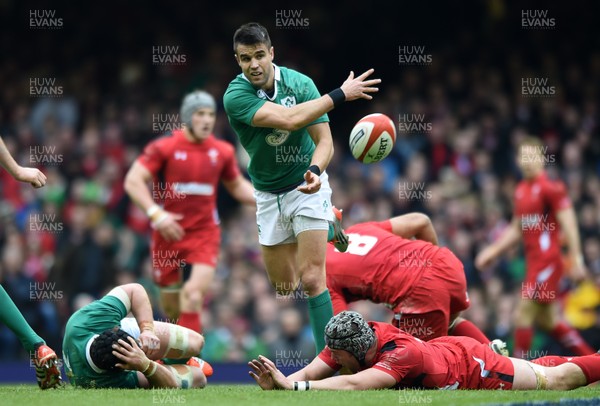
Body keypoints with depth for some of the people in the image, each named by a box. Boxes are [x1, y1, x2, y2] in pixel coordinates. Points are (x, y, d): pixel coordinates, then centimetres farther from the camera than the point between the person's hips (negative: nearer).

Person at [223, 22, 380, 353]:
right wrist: (341, 95, -32)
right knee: (284, 286, 12)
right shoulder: (235, 96, -21)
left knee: (311, 279, -16)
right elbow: (289, 119, -34)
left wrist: (315, 171, -36)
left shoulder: (300, 83, -16)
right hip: (268, 194, 2)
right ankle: (327, 227, 40)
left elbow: (324, 140, -15)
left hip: (306, 187, -2)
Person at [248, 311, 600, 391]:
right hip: (445, 348, 6)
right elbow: (310, 373, -23)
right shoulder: (345, 341, -23)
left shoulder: (403, 353, -44)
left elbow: (353, 385, -56)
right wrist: (278, 382, -44)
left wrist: (295, 386, -60)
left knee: (555, 379, 15)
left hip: (471, 363, -6)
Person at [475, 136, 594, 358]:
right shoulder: (521, 190, 15)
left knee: (524, 313, -10)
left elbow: (568, 224, -14)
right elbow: (516, 229, 25)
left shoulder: (552, 187, -10)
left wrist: (576, 259, -19)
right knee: (548, 320, 12)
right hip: (533, 260, 9)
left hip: (548, 260, -9)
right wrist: (492, 251, 19)